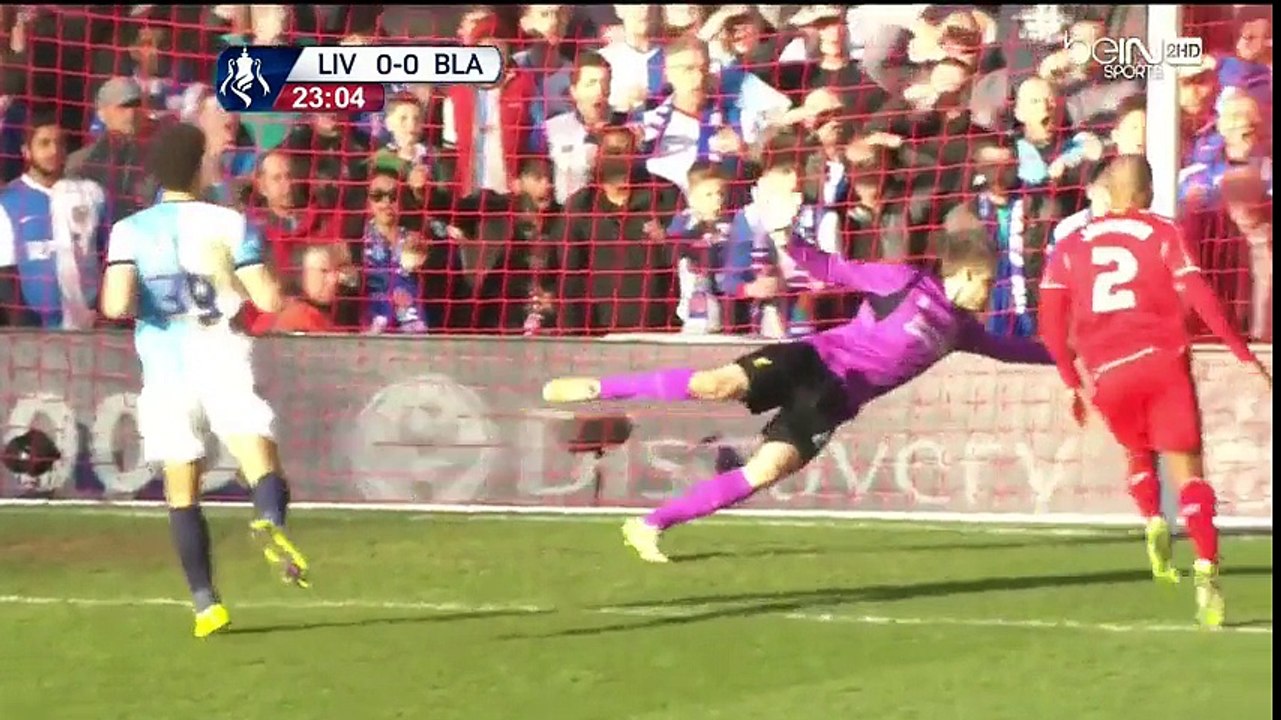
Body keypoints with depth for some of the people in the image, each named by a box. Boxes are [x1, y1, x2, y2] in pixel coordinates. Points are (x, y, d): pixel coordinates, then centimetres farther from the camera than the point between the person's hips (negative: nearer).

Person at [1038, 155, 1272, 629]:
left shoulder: (1071, 247, 14)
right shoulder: (1162, 234, 7)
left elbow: (1052, 322, 7)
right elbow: (1198, 296, -4)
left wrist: (1073, 383, 16)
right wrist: (1242, 351, 1)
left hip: (1107, 374, 2)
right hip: (1163, 360, -2)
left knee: (1138, 453, 27)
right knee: (1186, 465, -2)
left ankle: (1154, 523, 0)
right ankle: (1206, 568, -20)